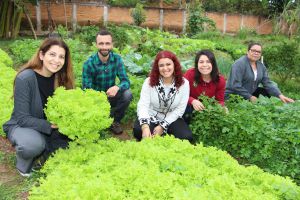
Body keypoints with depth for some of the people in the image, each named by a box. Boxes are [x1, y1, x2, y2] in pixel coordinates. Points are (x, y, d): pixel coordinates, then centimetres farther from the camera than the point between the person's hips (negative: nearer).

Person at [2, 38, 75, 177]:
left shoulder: (61, 78, -7)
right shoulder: (25, 78, -23)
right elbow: (23, 118, -22)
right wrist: (52, 125, -31)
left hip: (51, 126, 5)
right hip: (22, 125, -5)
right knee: (33, 144, -37)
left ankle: (43, 149, 7)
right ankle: (24, 162, -2)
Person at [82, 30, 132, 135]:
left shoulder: (117, 59, -11)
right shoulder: (89, 63, -18)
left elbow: (125, 81, -15)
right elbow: (86, 90, -17)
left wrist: (117, 87, -40)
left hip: (111, 96, 2)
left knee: (127, 94, -26)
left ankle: (115, 121, -2)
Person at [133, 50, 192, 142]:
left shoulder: (184, 83, -9)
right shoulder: (149, 81, -10)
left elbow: (180, 109, -9)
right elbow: (143, 105, -20)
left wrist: (163, 126, -17)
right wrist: (145, 126, -37)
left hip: (171, 119, 1)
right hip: (151, 117, -1)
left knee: (186, 137, -25)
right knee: (138, 130, -32)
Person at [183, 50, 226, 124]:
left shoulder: (220, 80, -13)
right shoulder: (190, 74, -22)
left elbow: (220, 101, -2)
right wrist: (193, 101, -37)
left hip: (208, 108, 4)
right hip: (191, 106, -3)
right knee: (186, 108, -33)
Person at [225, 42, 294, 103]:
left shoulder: (261, 66, 5)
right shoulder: (240, 64, -17)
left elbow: (267, 83, -1)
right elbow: (235, 85, -24)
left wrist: (280, 95, -14)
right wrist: (250, 97, -22)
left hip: (250, 93, 7)